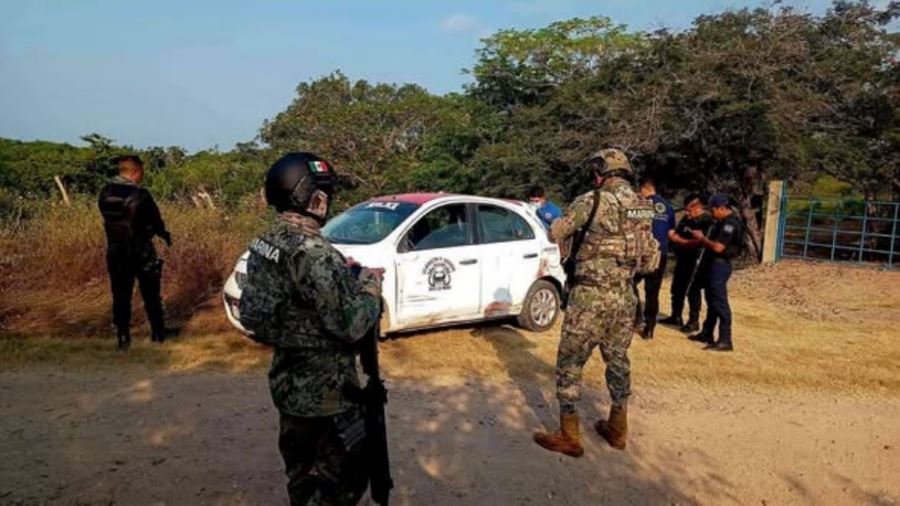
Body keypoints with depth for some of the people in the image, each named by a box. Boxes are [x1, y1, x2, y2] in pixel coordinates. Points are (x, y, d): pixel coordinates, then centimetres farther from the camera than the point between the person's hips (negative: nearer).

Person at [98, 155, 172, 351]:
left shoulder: (105, 194, 0)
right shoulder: (140, 195, -17)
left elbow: (110, 220, 9)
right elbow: (155, 220, -6)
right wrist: (164, 235, 15)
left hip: (116, 252, 4)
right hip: (141, 252, -4)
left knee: (120, 297, 10)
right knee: (151, 295, 10)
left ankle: (123, 338, 11)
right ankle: (158, 334, 19)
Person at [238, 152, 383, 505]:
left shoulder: (263, 245, 1)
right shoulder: (314, 253, -27)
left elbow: (253, 316, 9)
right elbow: (350, 325, -26)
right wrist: (370, 285, -7)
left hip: (287, 384, 8)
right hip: (325, 393, -8)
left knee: (302, 474, 24)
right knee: (345, 475, 11)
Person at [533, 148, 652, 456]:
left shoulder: (593, 201, -10)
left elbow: (555, 234, -2)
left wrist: (561, 222, 19)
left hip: (592, 295, -7)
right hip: (625, 296, 7)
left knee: (570, 363, 4)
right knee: (618, 361, 19)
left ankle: (569, 436, 9)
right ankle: (617, 429, 31)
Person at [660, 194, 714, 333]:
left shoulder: (706, 221, -14)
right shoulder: (687, 218, 13)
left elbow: (700, 241, -23)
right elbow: (675, 233, 16)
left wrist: (681, 241, -15)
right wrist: (673, 235, -7)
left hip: (695, 261, -9)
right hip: (682, 259, 9)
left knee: (693, 291, -1)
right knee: (677, 289, 15)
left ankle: (694, 321, 9)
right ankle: (676, 317, 27)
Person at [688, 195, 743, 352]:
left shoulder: (730, 223, -17)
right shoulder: (724, 222, 15)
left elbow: (718, 247, -24)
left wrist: (702, 238, -11)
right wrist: (702, 239, 3)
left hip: (720, 265, -11)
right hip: (714, 263, 11)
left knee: (720, 302, -9)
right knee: (711, 300, 16)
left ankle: (725, 341, -6)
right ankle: (707, 334, 27)